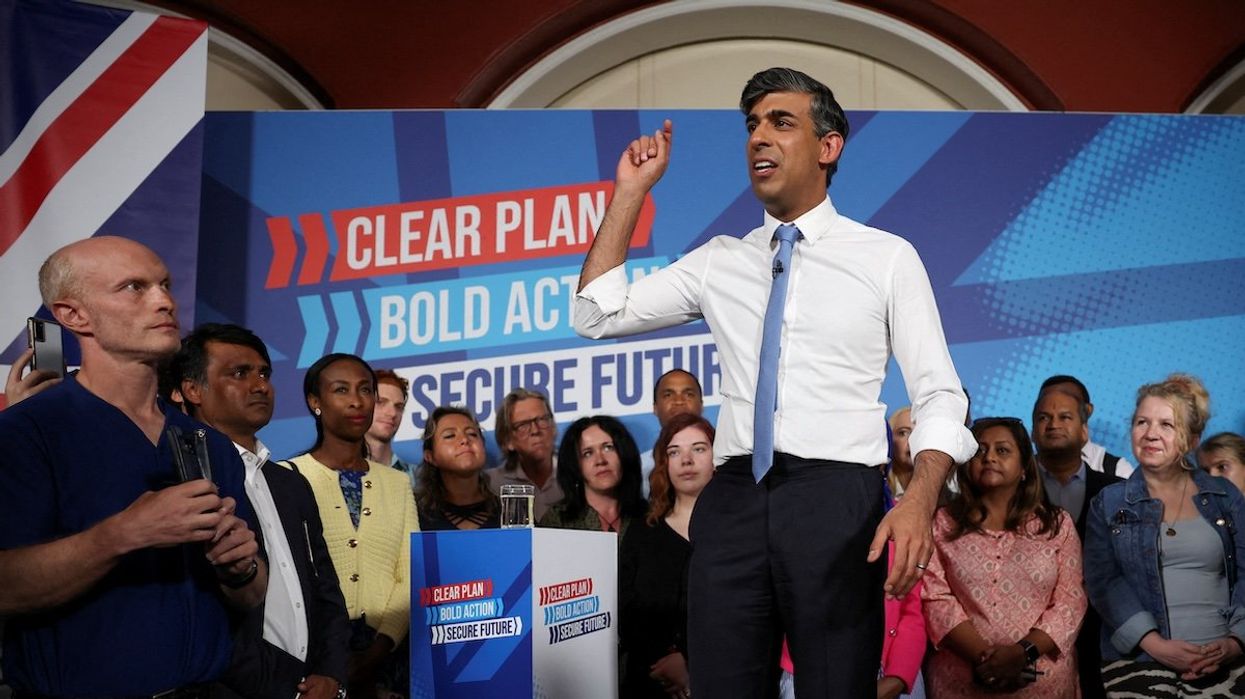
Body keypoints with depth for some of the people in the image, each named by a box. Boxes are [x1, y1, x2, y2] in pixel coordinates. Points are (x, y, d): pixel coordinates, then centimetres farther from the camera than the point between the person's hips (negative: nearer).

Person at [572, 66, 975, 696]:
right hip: (732, 501, 3)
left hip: (836, 499, -3)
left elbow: (939, 396, 0)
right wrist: (631, 192, 12)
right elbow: (597, 315, 15)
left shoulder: (887, 258, 6)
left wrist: (919, 502, -19)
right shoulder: (718, 262, 17)